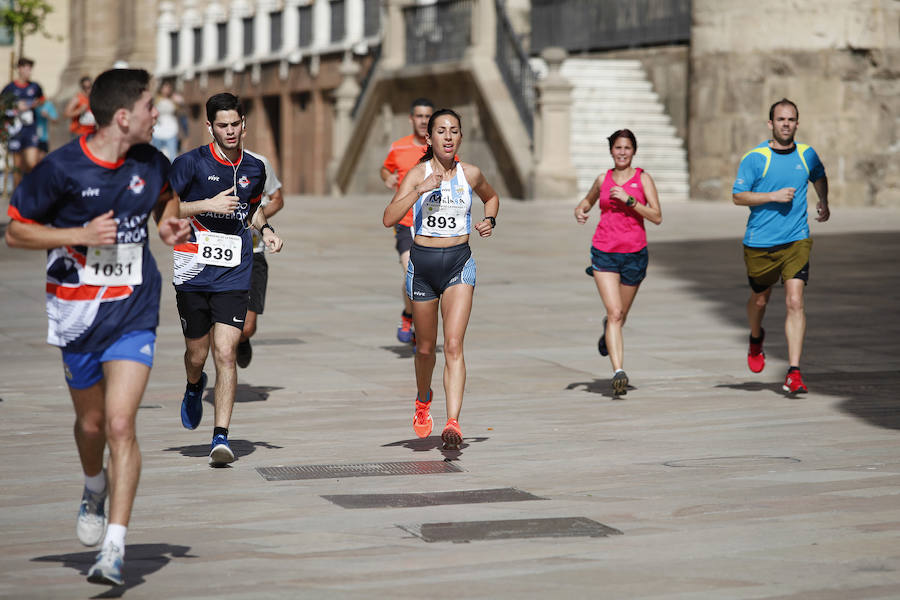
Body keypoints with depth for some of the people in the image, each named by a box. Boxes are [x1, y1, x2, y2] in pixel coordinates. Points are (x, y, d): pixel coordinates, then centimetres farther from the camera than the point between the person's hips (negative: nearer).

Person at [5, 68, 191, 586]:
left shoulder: (152, 164, 0)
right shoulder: (62, 168, -12)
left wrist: (170, 222, 1)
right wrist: (82, 235, -18)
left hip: (134, 314, 1)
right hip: (77, 315, 0)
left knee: (121, 424, -13)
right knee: (91, 423, 15)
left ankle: (115, 549, -12)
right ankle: (96, 488, 50)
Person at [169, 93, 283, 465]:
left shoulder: (254, 168, 8)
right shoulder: (191, 163, -6)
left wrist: (265, 229, 7)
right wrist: (207, 205, -17)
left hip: (234, 276, 1)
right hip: (193, 274, -1)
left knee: (225, 353, -11)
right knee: (196, 353, 11)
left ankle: (221, 437, -10)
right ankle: (194, 388, 48)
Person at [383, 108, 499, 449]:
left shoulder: (470, 174, 2)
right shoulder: (418, 174, -5)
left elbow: (491, 196, 25)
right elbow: (389, 218, -17)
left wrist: (490, 220, 5)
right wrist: (420, 190, -27)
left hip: (459, 263, 0)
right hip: (423, 263, 0)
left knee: (453, 346, -15)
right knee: (425, 347, 13)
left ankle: (453, 423, -23)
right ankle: (423, 401, 43)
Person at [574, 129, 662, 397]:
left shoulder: (643, 178, 0)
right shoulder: (603, 180, 7)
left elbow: (657, 217, -8)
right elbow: (588, 200, 27)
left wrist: (629, 200, -17)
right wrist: (580, 210, 4)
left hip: (634, 254, 0)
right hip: (604, 253, 0)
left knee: (620, 315, 14)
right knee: (614, 312, -15)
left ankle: (608, 331, 51)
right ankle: (618, 371, -21)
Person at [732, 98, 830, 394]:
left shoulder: (807, 154, 4)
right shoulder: (754, 158, -7)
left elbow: (819, 176, 27)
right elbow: (738, 196, -8)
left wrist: (823, 202, 29)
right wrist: (773, 196, -18)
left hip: (796, 240, 1)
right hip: (760, 243, -1)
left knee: (795, 302, -13)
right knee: (760, 299, 16)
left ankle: (794, 374, -15)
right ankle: (756, 338, 51)